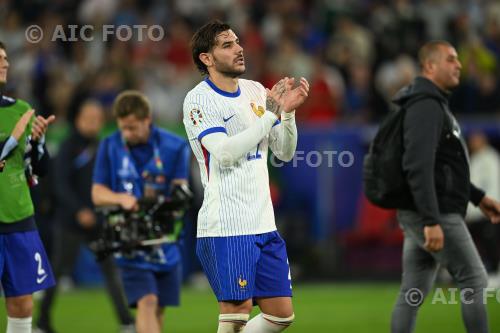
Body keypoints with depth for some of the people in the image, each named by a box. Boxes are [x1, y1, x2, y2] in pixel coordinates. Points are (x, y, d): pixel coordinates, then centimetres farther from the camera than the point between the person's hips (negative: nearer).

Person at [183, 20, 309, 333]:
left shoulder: (256, 91, 12)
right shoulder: (198, 100, -8)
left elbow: (285, 152, 14)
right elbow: (225, 153, -21)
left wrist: (289, 111, -3)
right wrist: (270, 113, -19)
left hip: (264, 224, 7)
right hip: (226, 227, -7)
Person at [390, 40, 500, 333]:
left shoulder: (435, 106, 18)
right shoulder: (426, 106, -15)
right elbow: (418, 167, -25)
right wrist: (432, 222, -30)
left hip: (420, 216, 10)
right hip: (435, 215, -10)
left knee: (413, 294, 6)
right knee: (475, 281, -3)